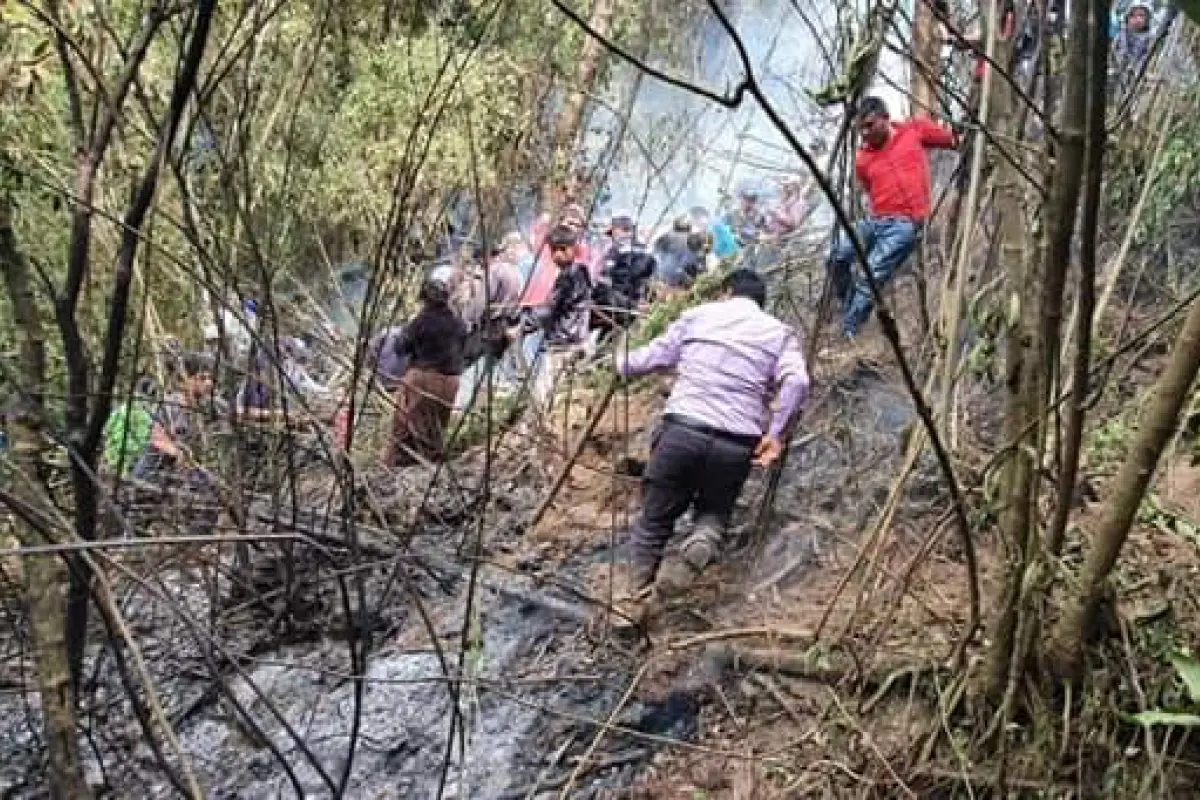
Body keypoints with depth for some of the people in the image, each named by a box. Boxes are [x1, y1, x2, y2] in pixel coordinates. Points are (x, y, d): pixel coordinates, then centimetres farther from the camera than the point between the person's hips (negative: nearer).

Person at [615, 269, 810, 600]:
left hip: (682, 430, 0)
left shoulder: (698, 314, 14)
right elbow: (797, 381, -5)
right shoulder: (780, 332, 14)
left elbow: (651, 359, 15)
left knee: (654, 520, 14)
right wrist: (776, 432, -1)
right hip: (737, 445, 1)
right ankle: (705, 540, -9)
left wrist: (620, 364, 34)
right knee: (715, 511, 24)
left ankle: (635, 598, 8)